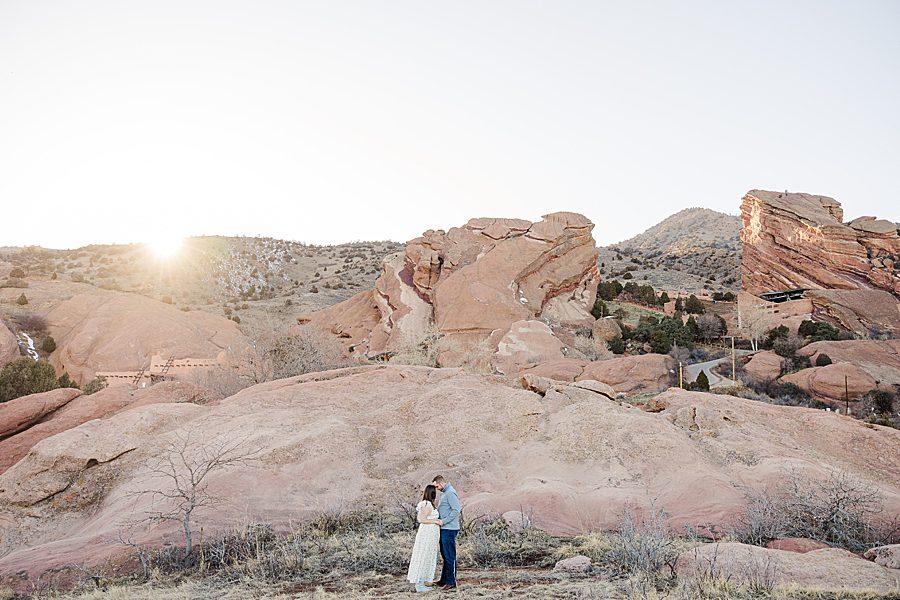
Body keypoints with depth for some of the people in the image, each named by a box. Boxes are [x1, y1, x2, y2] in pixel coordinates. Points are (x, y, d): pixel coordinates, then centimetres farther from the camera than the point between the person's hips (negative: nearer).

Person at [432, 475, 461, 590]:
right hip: (444, 529, 10)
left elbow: (456, 510, -22)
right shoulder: (444, 493, 17)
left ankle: (451, 581, 0)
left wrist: (443, 521, -20)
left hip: (449, 529, -10)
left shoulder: (450, 493, -15)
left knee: (450, 556, -5)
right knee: (445, 555, 16)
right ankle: (444, 579, 24)